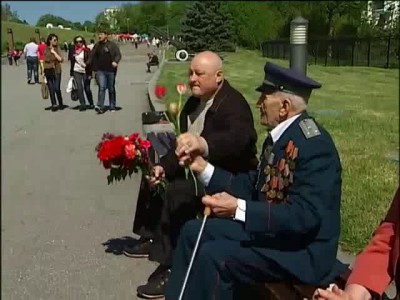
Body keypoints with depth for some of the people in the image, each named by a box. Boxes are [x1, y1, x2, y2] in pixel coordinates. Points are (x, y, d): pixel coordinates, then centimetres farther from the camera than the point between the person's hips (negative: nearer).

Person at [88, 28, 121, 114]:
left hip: (110, 70, -1)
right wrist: (87, 64, -6)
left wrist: (115, 61, -24)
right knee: (102, 87, -13)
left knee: (111, 89, 9)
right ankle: (100, 107, -18)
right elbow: (92, 56, 9)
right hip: (100, 70, 1)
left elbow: (118, 54, -4)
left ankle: (112, 107, 20)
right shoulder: (97, 46, 10)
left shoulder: (112, 45, 1)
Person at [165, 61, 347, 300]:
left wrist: (238, 209, -31)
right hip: (270, 230, 9)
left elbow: (305, 215, -29)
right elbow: (253, 187, 8)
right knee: (193, 232, 8)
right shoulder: (279, 135, 5)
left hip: (302, 249, -9)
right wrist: (204, 168, 3)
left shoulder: (315, 144, -22)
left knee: (212, 256, -23)